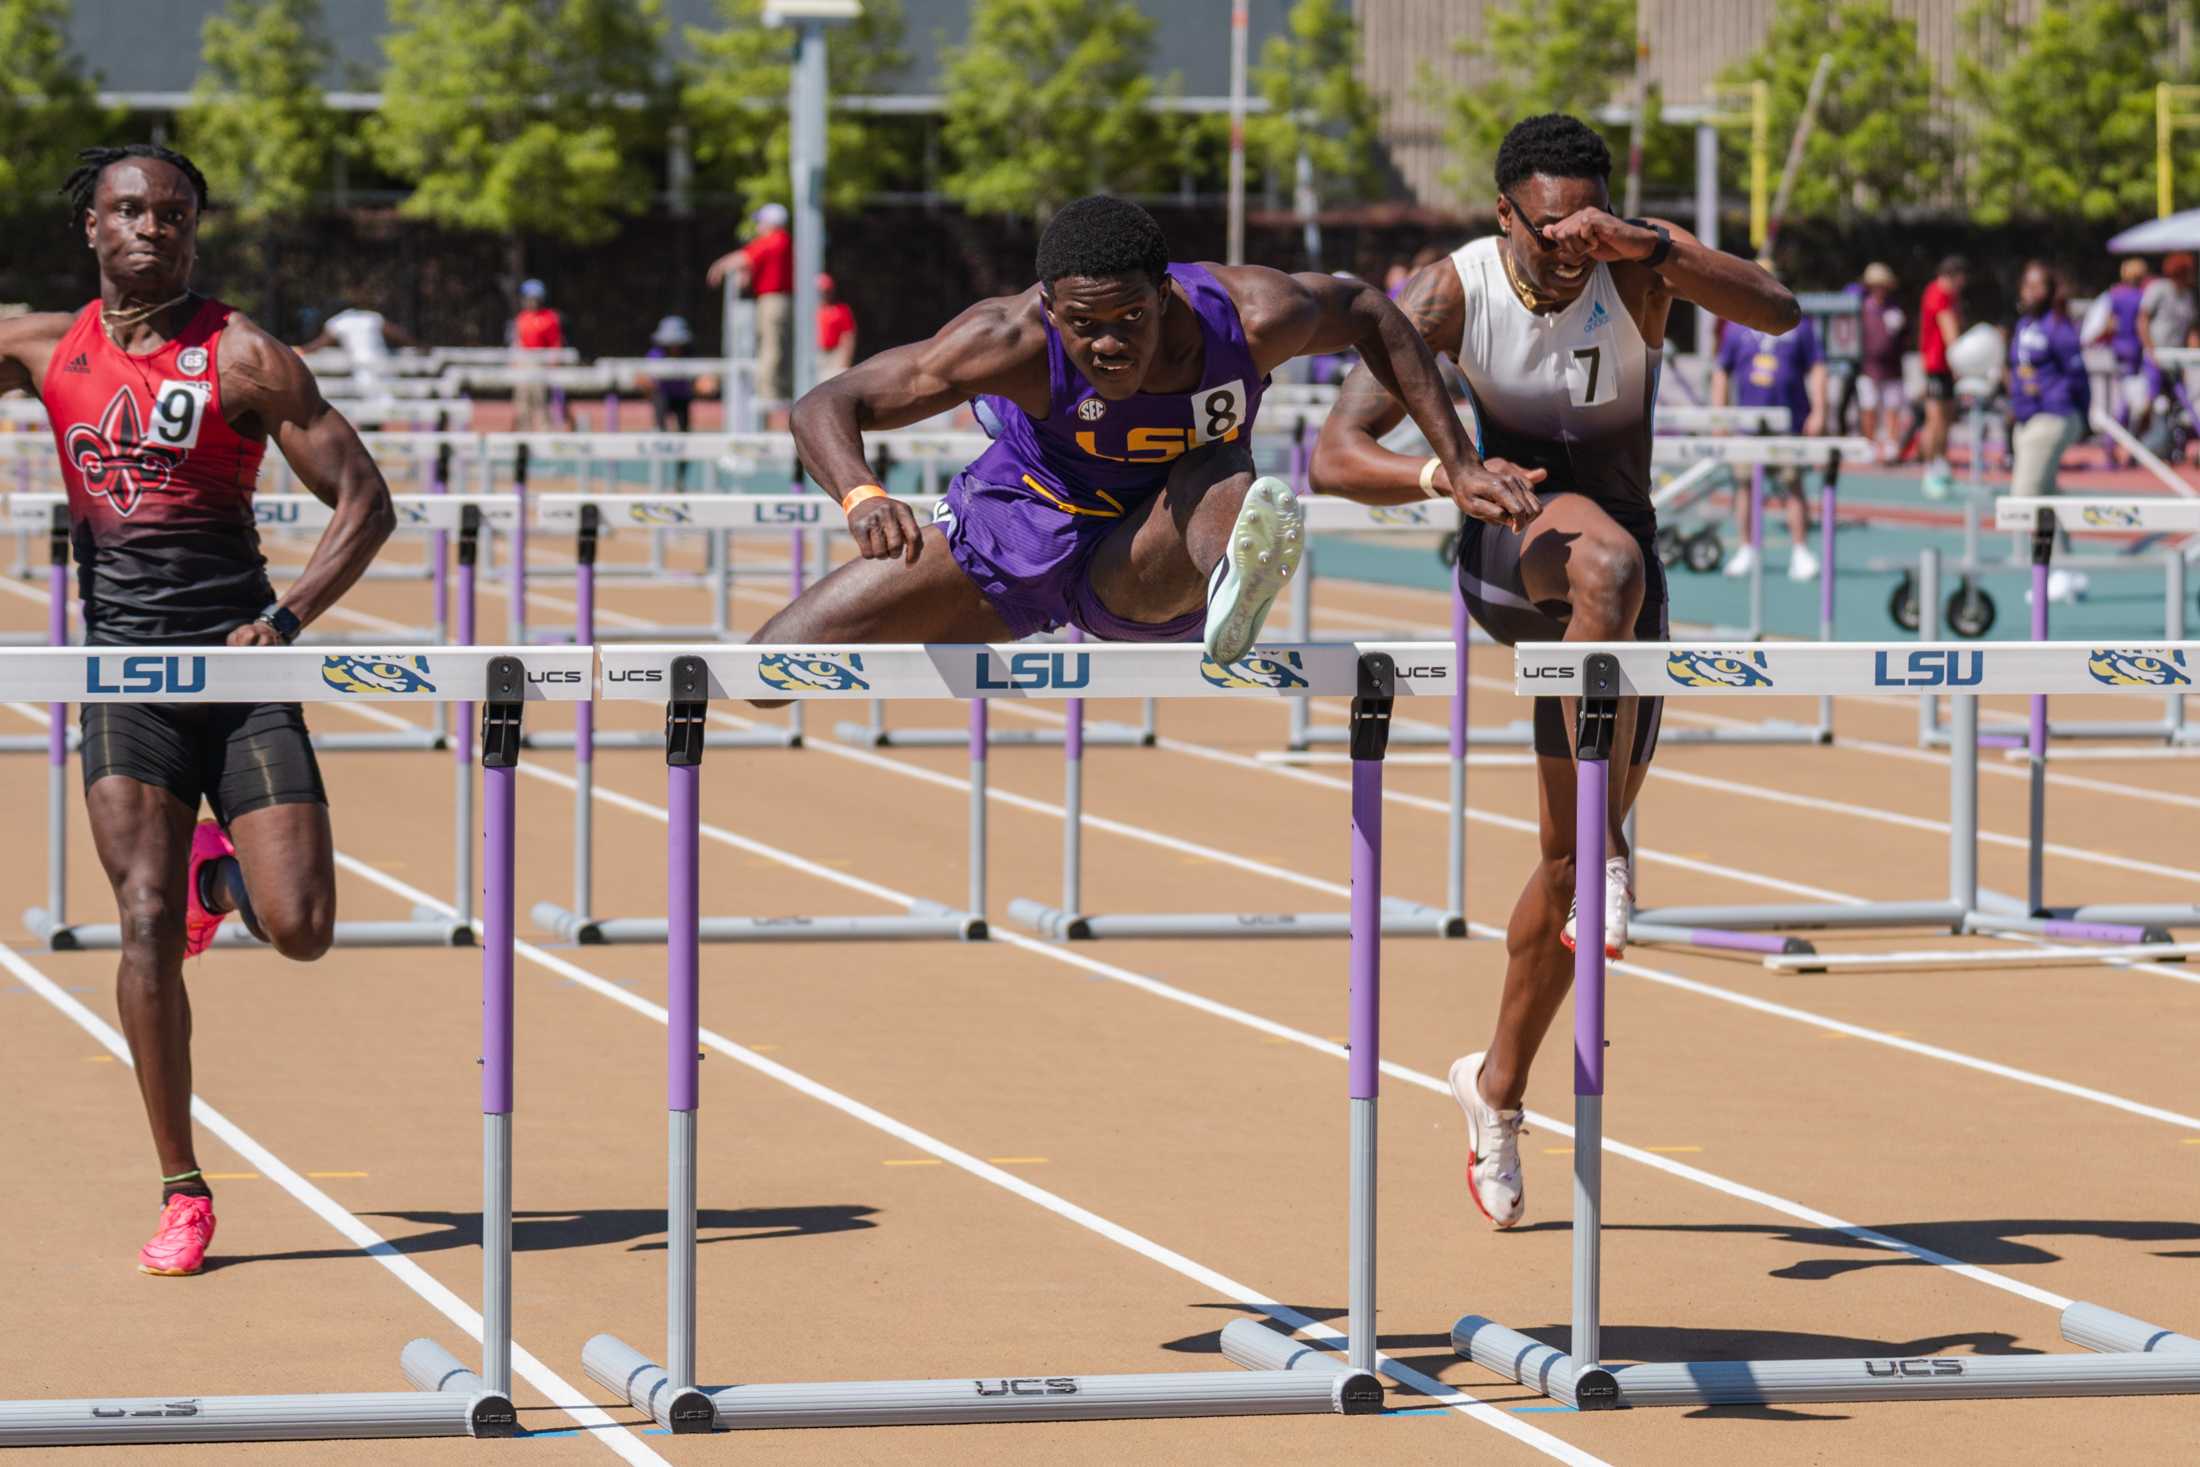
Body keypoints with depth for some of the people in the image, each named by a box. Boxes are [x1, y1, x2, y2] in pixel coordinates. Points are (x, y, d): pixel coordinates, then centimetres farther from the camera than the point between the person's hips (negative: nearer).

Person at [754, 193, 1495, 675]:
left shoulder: (1251, 319, -26)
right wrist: (863, 499, -48)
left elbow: (1364, 311, -3)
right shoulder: (1011, 340, -29)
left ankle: (1234, 585, -69)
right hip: (1017, 532, 1)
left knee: (1225, 486, -37)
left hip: (1145, 573, -1)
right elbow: (824, 405, -26)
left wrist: (1458, 464, -3)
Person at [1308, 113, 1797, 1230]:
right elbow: (1335, 456, -17)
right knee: (1608, 562, -40)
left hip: (1621, 572, 2)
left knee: (1567, 858, 4)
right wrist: (1444, 477, -37)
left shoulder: (1641, 264, -11)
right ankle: (1611, 850, -37)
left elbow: (1778, 314, -29)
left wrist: (1647, 247, -42)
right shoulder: (1456, 291, -13)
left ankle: (1497, 1086, 25)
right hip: (1508, 549, -2)